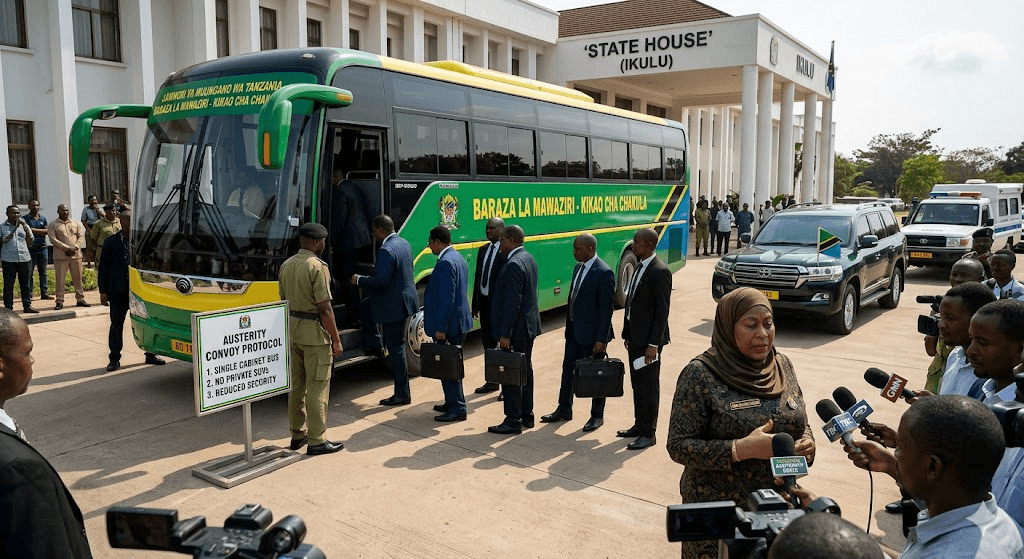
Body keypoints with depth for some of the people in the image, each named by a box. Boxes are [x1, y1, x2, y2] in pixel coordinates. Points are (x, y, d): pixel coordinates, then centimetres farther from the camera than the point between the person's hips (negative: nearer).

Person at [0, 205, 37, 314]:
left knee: (26, 284, 5)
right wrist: (14, 229, -7)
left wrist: (24, 226, -2)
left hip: (25, 258, 3)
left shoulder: (24, 226, 13)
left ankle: (27, 306, 13)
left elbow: (30, 241, 6)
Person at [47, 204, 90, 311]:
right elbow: (53, 239, -7)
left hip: (76, 254, 3)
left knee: (78, 278, 6)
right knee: (60, 279, -2)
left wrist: (75, 248, -10)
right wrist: (67, 248, -15)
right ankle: (59, 302, 3)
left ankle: (80, 299, 14)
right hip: (60, 256, -3)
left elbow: (81, 236, 7)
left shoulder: (76, 223, 13)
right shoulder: (52, 225, 3)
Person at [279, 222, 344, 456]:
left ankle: (297, 434, 25)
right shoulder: (317, 267, -17)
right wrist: (336, 339, -12)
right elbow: (325, 308, -18)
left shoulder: (286, 265, 8)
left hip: (292, 328, 8)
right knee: (317, 387, -1)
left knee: (296, 384, 16)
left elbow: (284, 302, 14)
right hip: (315, 332, -8)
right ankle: (317, 441, 4)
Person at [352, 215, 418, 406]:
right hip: (403, 299, 10)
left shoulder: (386, 251, -23)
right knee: (365, 308, 29)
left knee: (396, 349, -1)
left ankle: (402, 394, 8)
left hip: (394, 306, -10)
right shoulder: (404, 243, 7)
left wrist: (359, 280, -12)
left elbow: (381, 281, -27)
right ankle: (374, 346, 33)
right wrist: (378, 269, 23)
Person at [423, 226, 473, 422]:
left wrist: (440, 328, -22)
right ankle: (453, 402, 29)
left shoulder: (445, 262, -19)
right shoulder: (458, 258, 13)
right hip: (459, 321, 10)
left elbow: (446, 298, -24)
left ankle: (457, 409, 2)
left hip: (449, 324, -10)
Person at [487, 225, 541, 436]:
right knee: (525, 370, 17)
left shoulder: (514, 264, -21)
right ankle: (527, 415, 28)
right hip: (529, 324, 10)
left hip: (517, 328, -10)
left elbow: (512, 303, -24)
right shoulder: (529, 258, 10)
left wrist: (505, 334, -20)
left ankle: (513, 421, 5)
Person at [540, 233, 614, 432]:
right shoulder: (579, 268, 8)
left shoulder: (604, 273, -18)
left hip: (592, 334, -8)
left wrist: (601, 339, -19)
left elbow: (607, 308, -19)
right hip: (574, 330, 8)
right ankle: (564, 409, 30)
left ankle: (597, 416, 21)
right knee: (568, 369, 16)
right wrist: (569, 326, 14)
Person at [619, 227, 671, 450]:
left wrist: (653, 344, -20)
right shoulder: (640, 267, 11)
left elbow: (662, 311, -18)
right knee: (637, 384, 16)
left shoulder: (660, 271, -16)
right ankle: (639, 425, 29)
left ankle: (648, 434, 11)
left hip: (649, 340, -9)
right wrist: (627, 334, 15)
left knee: (649, 386, 1)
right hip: (635, 338, 9)